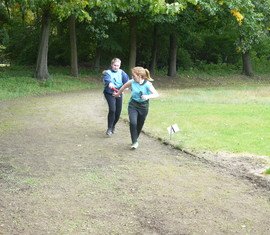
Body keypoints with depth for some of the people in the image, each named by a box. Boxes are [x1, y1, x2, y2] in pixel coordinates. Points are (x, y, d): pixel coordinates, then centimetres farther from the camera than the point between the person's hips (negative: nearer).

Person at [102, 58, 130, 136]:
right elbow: (106, 79, -27)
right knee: (112, 110, -22)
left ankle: (113, 126, 33)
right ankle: (109, 128, -11)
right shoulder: (107, 72, -4)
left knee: (118, 112, 6)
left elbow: (126, 79, -11)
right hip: (110, 93, -4)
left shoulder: (121, 72, 7)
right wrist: (109, 83, -50)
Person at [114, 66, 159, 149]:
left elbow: (156, 94, -26)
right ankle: (134, 142, -9)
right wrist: (118, 93, 26)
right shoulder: (132, 82, -10)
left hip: (143, 107, 0)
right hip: (133, 105, 0)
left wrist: (148, 96, -45)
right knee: (133, 123, -20)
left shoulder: (147, 84, -18)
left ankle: (135, 139, 36)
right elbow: (124, 86, 11)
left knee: (139, 125, 12)